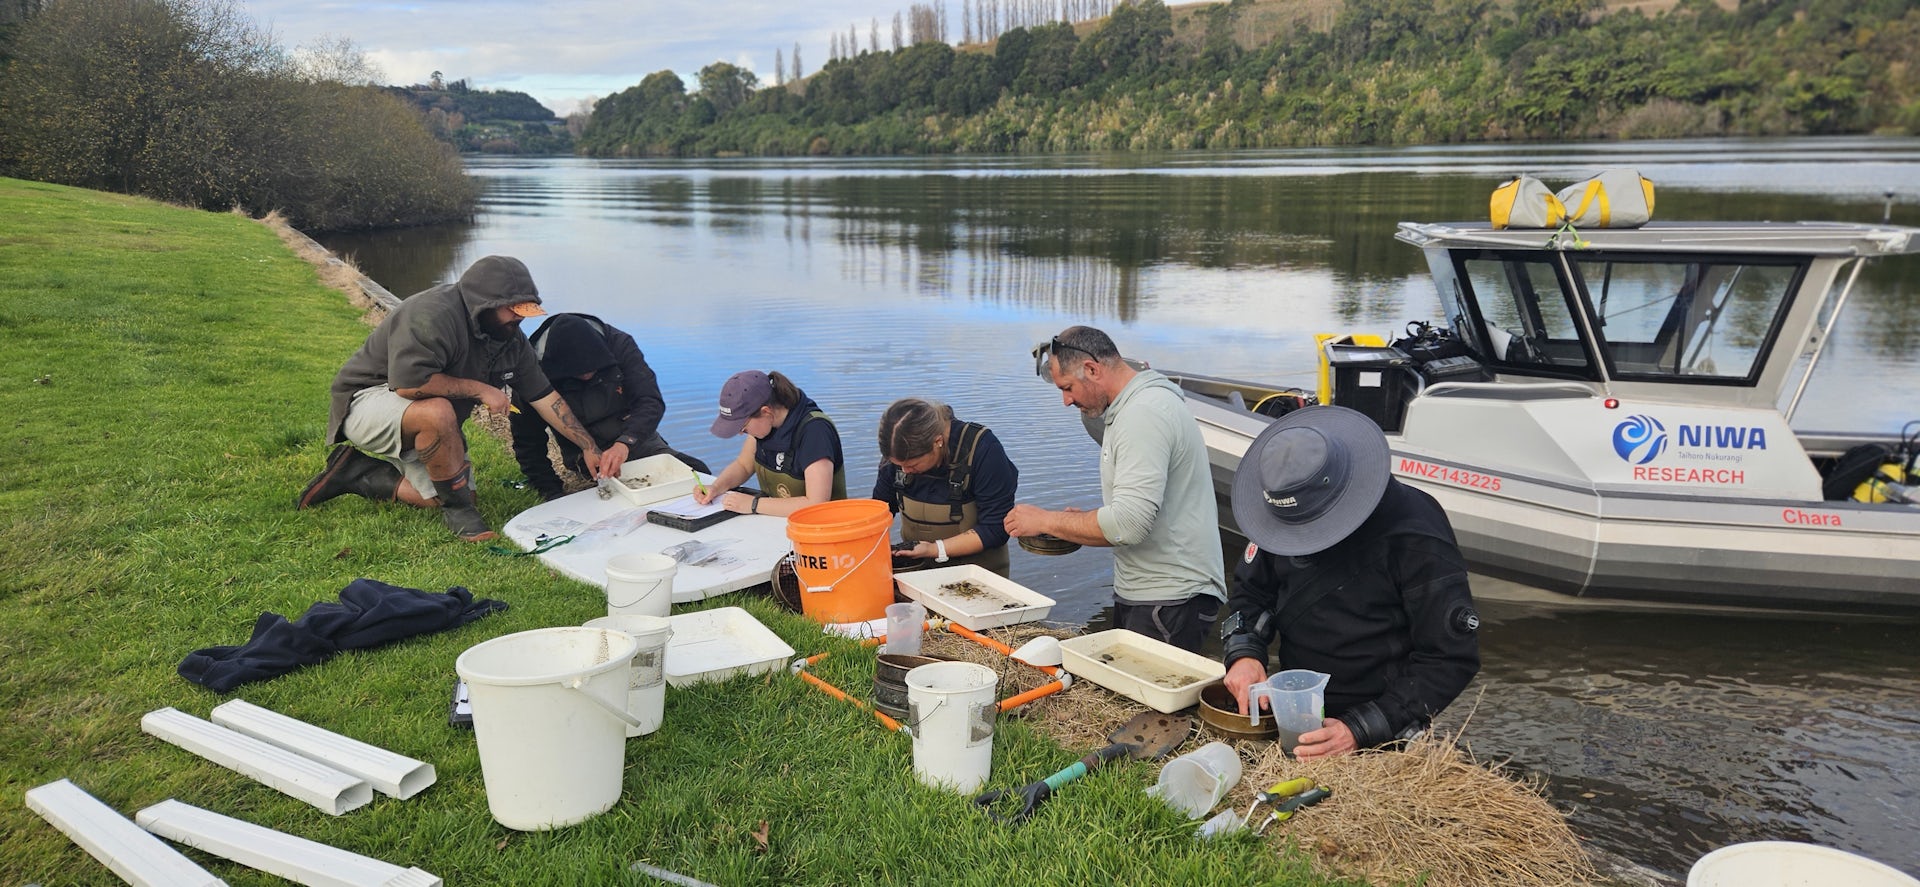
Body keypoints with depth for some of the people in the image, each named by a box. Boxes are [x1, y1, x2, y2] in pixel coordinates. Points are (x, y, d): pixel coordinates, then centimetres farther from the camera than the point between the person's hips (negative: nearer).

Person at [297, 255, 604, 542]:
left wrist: (590, 447, -3)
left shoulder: (510, 338, -2)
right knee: (438, 413, -38)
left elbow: (545, 397, 0)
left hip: (424, 423, 9)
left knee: (452, 495, 2)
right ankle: (458, 509, -19)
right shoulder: (433, 316, -29)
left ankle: (358, 474, 13)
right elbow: (409, 383, -38)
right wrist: (479, 389, -28)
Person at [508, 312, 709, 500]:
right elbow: (528, 444, -7)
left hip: (636, 438, 2)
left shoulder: (619, 345, -15)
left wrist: (625, 443, -40)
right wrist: (554, 495, -15)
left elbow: (651, 402, -22)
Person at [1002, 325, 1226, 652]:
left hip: (1171, 601, -10)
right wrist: (1083, 522, 8)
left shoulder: (1145, 413, -20)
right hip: (1137, 592, 10)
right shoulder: (1133, 407, 14)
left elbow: (1129, 524, -26)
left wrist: (1047, 521, -15)